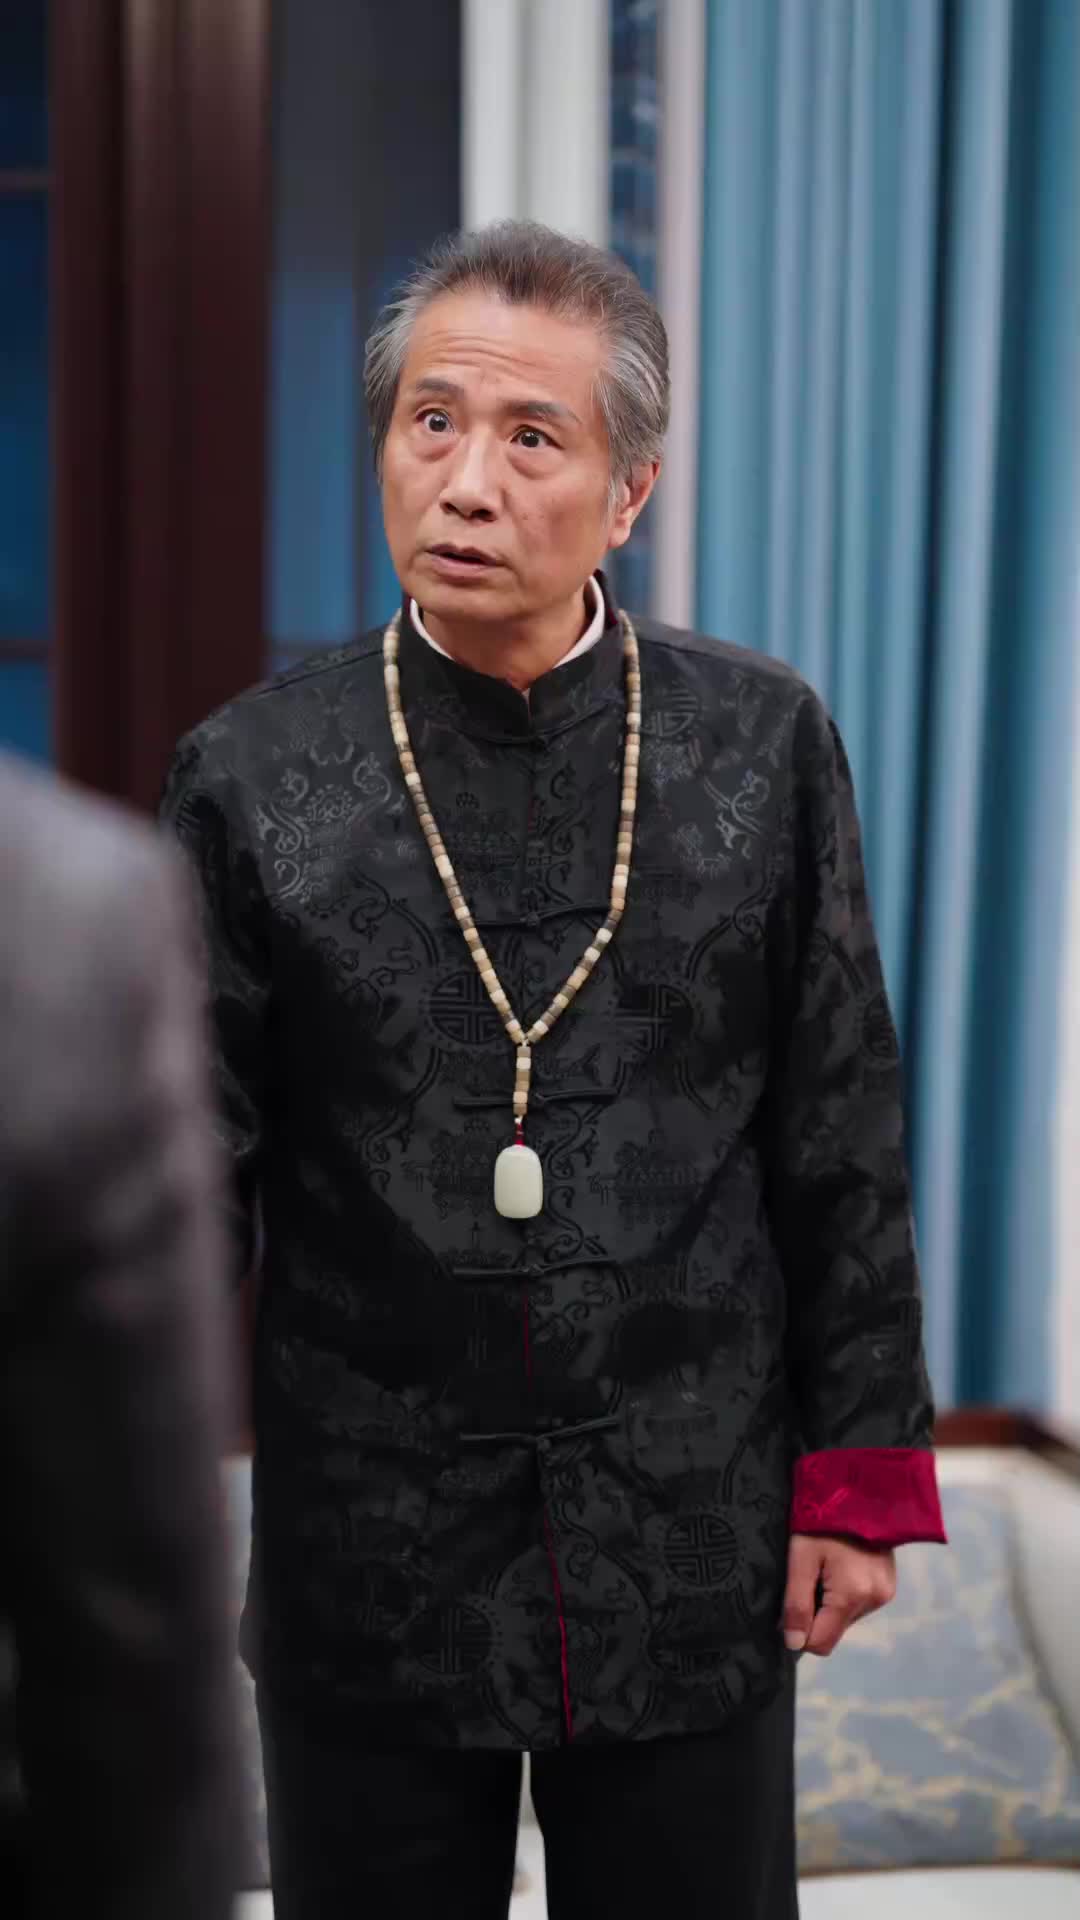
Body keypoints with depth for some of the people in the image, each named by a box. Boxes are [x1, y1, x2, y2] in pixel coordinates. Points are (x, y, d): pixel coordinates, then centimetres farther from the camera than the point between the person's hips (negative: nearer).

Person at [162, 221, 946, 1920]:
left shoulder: (766, 747, -2)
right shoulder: (252, 779, -4)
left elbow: (843, 1139, 2)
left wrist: (860, 1476, 2)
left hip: (699, 1568, 1)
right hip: (366, 1574, 0)